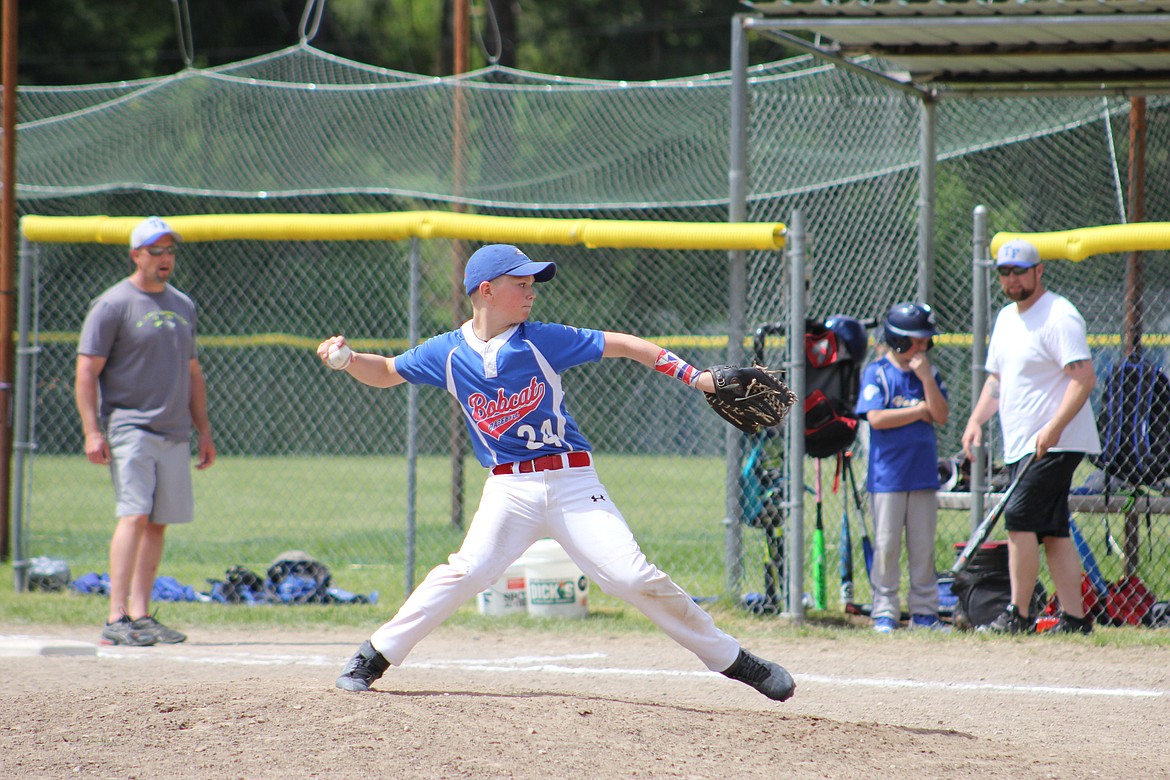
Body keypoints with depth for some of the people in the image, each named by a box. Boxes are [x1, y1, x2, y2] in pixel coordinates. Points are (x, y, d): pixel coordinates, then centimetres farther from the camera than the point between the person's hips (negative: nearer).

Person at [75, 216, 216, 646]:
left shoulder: (182, 305, 16)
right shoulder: (113, 304, -5)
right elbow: (87, 371, -8)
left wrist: (204, 430, 19)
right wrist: (91, 431, -17)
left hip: (174, 432, 7)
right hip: (129, 428, -7)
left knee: (159, 523, 6)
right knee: (134, 516, -17)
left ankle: (140, 615, 11)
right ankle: (116, 619, -21)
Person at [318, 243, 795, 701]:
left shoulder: (542, 341, -2)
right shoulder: (448, 354, 2)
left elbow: (620, 345, 2)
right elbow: (386, 373, 15)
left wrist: (693, 376, -4)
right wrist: (346, 360, -6)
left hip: (573, 481, 0)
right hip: (509, 490, 0)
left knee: (632, 577, -9)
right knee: (466, 572, -19)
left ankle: (734, 661, 1)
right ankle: (374, 658, -6)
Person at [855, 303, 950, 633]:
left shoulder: (929, 373, 9)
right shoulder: (877, 373, -4)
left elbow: (941, 417, -1)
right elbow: (876, 418, -15)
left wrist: (925, 378, -11)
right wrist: (920, 410, -8)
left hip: (923, 472, 4)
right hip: (888, 475, -4)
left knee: (923, 547, 6)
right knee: (886, 545, -2)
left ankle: (924, 610, 11)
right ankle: (885, 612, 2)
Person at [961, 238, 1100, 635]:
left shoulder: (1059, 316, -12)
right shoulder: (1006, 318, 17)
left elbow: (1084, 377, -20)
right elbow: (996, 378, 26)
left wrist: (1054, 428, -28)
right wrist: (976, 419, 9)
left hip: (1055, 445, -9)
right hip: (1019, 446, 9)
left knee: (1020, 517, -15)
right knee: (1051, 528, 6)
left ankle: (1018, 614, -13)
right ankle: (1074, 617, 6)